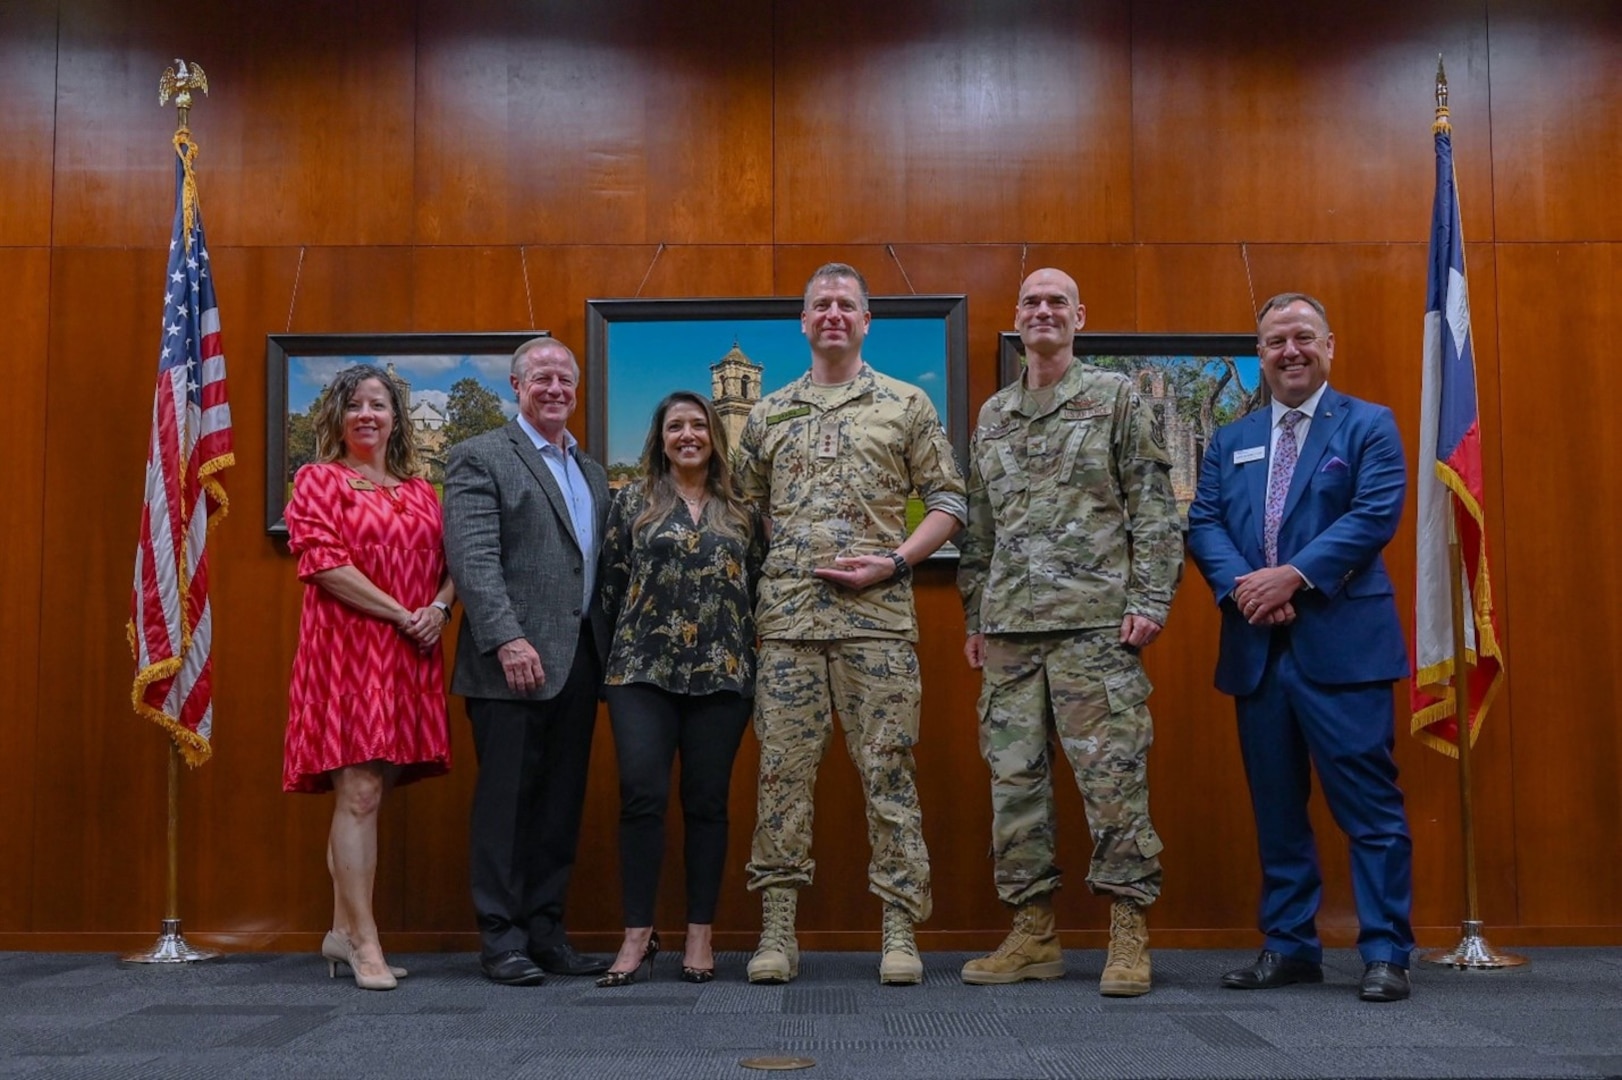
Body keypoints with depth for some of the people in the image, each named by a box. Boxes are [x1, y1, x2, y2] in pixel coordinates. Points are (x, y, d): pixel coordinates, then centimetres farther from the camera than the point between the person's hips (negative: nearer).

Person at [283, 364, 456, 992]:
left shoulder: (420, 491, 18)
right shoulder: (319, 480, 2)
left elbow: (450, 563, 16)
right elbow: (322, 561, -10)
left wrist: (441, 607, -7)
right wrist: (401, 614, -14)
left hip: (410, 658, 5)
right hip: (345, 650, -5)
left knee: (366, 794, 9)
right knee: (359, 795, -9)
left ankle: (343, 930, 17)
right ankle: (364, 942, -5)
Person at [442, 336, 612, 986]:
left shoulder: (591, 470, 20)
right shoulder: (481, 459, -2)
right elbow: (473, 559, -13)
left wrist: (609, 648, 8)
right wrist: (508, 640, -22)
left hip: (580, 662, 7)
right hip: (515, 663, -6)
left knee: (562, 803, 10)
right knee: (507, 801, -1)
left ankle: (546, 931, 18)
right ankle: (501, 939, 8)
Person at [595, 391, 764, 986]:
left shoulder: (742, 510, 11)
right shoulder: (632, 501, 8)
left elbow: (758, 588, 12)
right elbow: (612, 584, 7)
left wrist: (754, 661, 6)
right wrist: (616, 658, 4)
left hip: (722, 674, 1)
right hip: (643, 671, -1)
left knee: (707, 802, 4)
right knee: (642, 796, -8)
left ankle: (700, 936, 13)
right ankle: (637, 933, 2)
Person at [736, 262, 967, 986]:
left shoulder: (905, 405, 9)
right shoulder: (767, 415, 15)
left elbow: (948, 502, 6)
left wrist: (893, 562, -8)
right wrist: (761, 576, 4)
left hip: (877, 614, -2)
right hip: (786, 617, 2)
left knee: (888, 770, 0)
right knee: (782, 770, 1)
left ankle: (900, 931, 8)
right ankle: (777, 931, 9)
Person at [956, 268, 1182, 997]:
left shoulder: (1117, 399, 4)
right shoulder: (991, 416, 18)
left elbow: (1155, 508, -1)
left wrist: (1149, 601, -10)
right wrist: (975, 619, 14)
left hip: (1095, 622, -5)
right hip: (1009, 630, 5)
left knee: (1113, 775, -5)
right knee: (1014, 778, 5)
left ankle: (1129, 937, 4)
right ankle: (1033, 934, 14)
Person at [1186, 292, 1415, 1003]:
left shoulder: (1368, 426, 5)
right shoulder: (1230, 441, 18)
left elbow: (1375, 514, -9)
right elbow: (1202, 522, 7)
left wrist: (1294, 575, -17)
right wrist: (1240, 584, -11)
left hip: (1341, 643, -4)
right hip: (1257, 648, 5)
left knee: (1369, 803, -3)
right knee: (1276, 808, 10)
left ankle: (1385, 952, 5)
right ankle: (1288, 946, 19)